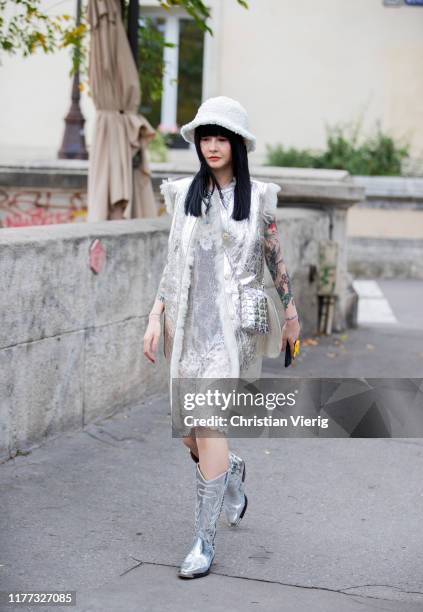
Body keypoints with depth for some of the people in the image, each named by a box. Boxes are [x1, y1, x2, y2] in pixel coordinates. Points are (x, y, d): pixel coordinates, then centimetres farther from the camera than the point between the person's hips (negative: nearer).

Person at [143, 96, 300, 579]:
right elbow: (173, 262, 10)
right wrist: (156, 317, 3)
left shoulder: (258, 197, 1)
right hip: (190, 322, 4)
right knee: (188, 432, 8)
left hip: (234, 325, -3)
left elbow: (276, 259, 9)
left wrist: (291, 313, 14)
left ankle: (204, 539, -6)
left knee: (210, 423, -15)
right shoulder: (185, 194, 8)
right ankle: (231, 471, 42)